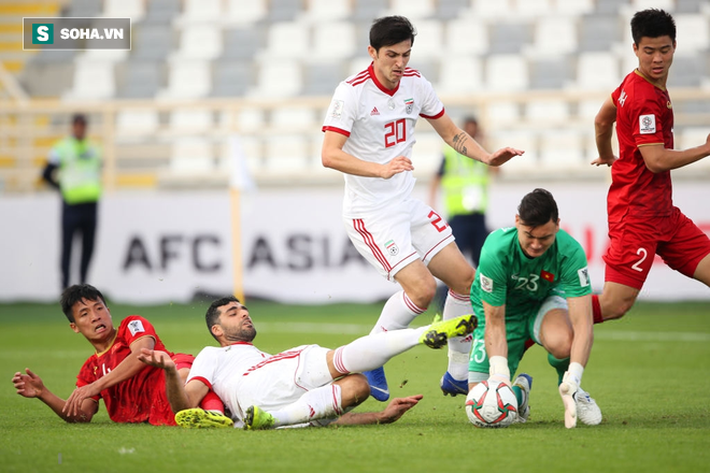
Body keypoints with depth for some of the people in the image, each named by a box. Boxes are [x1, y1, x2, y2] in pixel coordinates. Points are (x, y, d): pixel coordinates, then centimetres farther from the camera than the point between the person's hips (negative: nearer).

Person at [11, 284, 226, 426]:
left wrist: (97, 386, -13)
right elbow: (81, 416, 22)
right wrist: (43, 394, 6)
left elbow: (142, 354, -6)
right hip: (156, 418, 5)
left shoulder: (132, 324, 16)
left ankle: (213, 410, -65)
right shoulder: (90, 370, 31)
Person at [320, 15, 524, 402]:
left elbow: (449, 131, 17)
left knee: (465, 278, 5)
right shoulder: (352, 92, -18)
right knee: (422, 287, -21)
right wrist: (382, 169, -40)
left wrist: (487, 158, 2)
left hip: (407, 204, 8)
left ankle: (459, 373, 20)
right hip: (369, 213, -8)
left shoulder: (414, 84, 3)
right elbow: (329, 155, -27)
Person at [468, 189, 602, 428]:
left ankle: (569, 390, -3)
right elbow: (494, 323, -26)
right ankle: (519, 390, 25)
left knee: (563, 342, -37)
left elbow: (583, 325, -35)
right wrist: (500, 375, -40)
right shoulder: (495, 252, -33)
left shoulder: (570, 251, -32)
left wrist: (572, 380, -47)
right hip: (502, 310, 0)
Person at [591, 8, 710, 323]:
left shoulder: (633, 84, 11)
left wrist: (607, 157, 45)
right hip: (637, 212, -10)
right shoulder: (646, 99, -18)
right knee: (616, 303, -14)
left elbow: (602, 120, 28)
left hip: (663, 212, 10)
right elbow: (656, 160, -23)